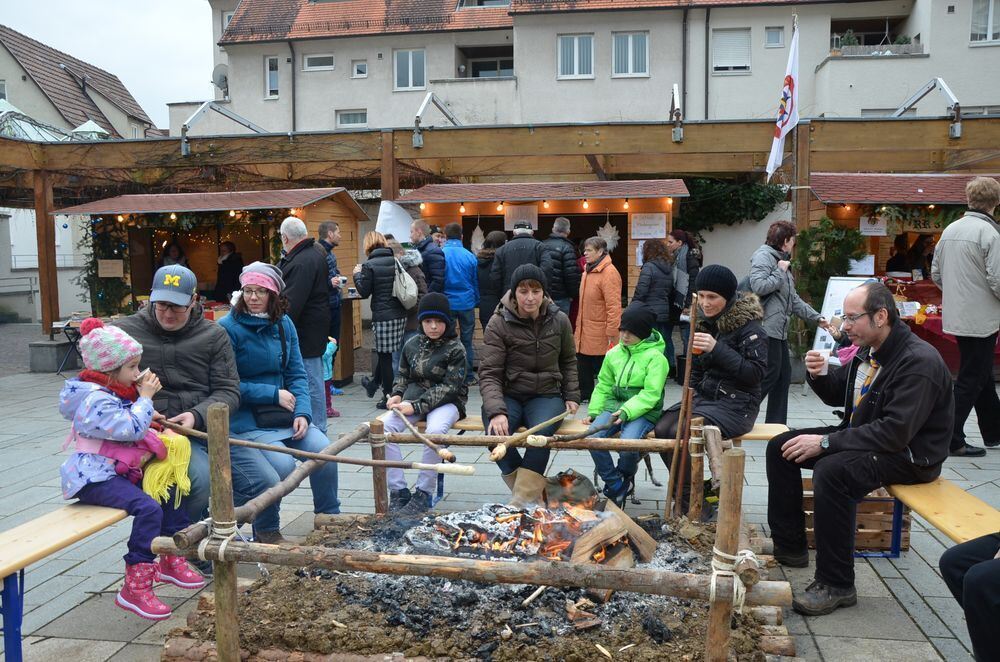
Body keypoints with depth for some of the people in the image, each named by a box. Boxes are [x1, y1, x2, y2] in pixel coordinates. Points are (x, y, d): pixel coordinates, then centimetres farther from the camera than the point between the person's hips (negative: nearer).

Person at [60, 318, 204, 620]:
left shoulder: (114, 392, 16)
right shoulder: (95, 400, -19)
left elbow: (131, 429, 30)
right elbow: (131, 428, -25)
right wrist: (145, 397, -14)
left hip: (119, 470, 11)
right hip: (94, 478, -11)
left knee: (171, 490, 12)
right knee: (148, 508, -29)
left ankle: (171, 561, 23)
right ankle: (136, 588, -23)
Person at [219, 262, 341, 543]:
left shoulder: (283, 324, 6)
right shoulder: (228, 328, -10)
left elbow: (297, 374, 6)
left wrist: (302, 412, -9)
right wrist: (274, 395, -14)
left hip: (283, 413, 5)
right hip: (246, 419, -5)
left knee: (324, 451, -15)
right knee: (282, 464, -25)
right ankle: (265, 531, 2)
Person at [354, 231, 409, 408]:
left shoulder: (369, 265, -9)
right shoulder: (396, 261, 5)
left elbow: (364, 292, -7)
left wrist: (357, 275, 7)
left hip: (382, 316, -5)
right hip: (400, 314, 6)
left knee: (385, 355, 4)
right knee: (385, 351, 20)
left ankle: (388, 396, 12)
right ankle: (374, 383, 36)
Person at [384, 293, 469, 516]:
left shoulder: (455, 349, -6)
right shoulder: (412, 344, 9)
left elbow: (449, 387, -13)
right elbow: (403, 375, 22)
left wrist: (417, 406, -21)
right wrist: (397, 395, -1)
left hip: (446, 402, -4)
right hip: (414, 400, 5)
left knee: (435, 430, -37)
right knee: (384, 427, -23)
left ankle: (423, 493, -22)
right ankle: (398, 491, -16)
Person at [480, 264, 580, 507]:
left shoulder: (559, 321, 2)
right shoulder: (499, 324, -7)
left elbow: (568, 360, 20)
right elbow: (489, 374, -12)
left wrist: (572, 395, 9)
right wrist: (496, 411, -27)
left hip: (546, 395, 1)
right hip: (508, 395, -1)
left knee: (542, 432, -33)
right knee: (497, 433, -32)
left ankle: (522, 501, -25)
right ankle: (535, 489, -10)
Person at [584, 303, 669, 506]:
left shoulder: (655, 357, -7)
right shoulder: (614, 353, 11)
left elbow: (650, 395, -14)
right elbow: (604, 386, 18)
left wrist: (627, 412, -25)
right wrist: (594, 411, 7)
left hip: (643, 411, -5)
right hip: (614, 406, 5)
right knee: (593, 438, -22)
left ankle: (625, 476, 5)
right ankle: (615, 487, -3)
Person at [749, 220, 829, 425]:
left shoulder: (782, 262, 23)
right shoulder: (763, 256, -7)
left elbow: (793, 300, 27)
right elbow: (758, 286, -24)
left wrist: (817, 318, 25)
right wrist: (780, 272, -12)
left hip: (779, 331, 10)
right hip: (767, 329, -10)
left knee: (783, 375, 11)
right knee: (769, 376, -10)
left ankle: (776, 424, 17)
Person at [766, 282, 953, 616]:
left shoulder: (920, 361, -24)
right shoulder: (868, 351, 4)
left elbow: (896, 432, -31)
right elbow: (837, 396, 17)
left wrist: (826, 442, -29)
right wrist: (820, 374, -7)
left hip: (909, 455, -10)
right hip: (862, 436, 10)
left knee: (832, 471, -36)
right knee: (780, 447, 3)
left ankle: (836, 585, -23)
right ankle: (789, 548, 12)